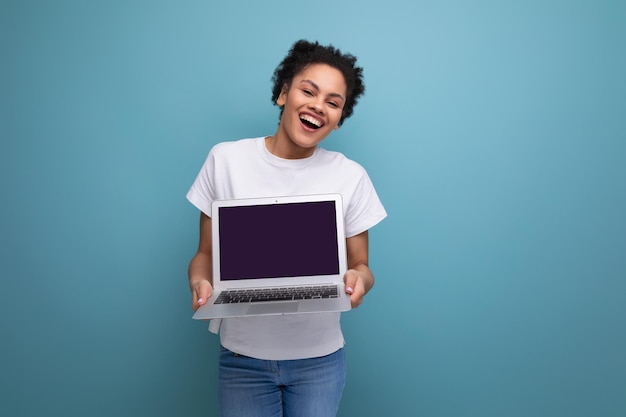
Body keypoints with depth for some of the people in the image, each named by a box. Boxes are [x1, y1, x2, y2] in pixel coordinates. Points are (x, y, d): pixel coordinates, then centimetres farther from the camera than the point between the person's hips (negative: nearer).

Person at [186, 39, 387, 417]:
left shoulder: (351, 176, -6)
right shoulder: (226, 159, -6)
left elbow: (359, 266, 1)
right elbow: (206, 253, 0)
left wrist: (359, 280, -22)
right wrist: (200, 283, -21)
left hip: (319, 358, 0)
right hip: (242, 357, 0)